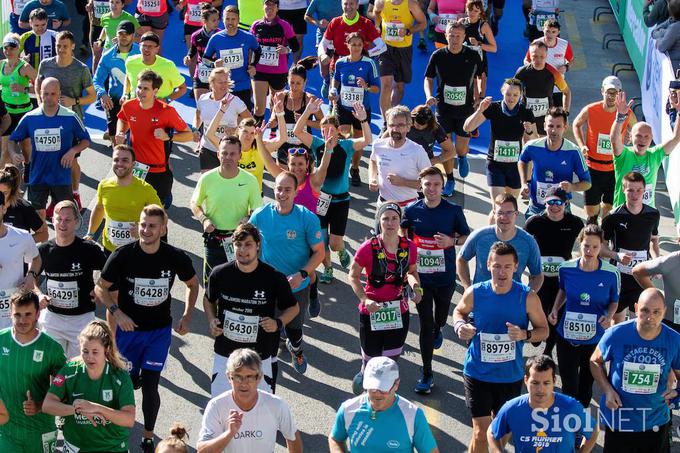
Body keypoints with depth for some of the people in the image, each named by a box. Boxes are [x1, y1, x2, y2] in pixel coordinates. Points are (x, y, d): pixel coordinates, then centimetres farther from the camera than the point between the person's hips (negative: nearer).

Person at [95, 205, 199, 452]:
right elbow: (101, 287, -4)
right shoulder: (123, 255, -14)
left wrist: (187, 317, -2)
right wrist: (117, 312, -19)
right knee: (128, 381, 7)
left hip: (160, 330, 0)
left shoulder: (176, 257, -10)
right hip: (128, 328, 0)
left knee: (150, 385, -3)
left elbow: (193, 285, 9)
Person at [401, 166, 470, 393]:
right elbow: (401, 234, 10)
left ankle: (438, 330, 61)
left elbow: (467, 236, 3)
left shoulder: (453, 211, -8)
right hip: (420, 276, -1)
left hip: (445, 276, 1)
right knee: (425, 324, -2)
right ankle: (426, 374, 5)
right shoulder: (411, 210, -5)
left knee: (441, 316, 22)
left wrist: (452, 240, -18)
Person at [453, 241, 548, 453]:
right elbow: (459, 311, 11)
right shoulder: (474, 293, -11)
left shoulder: (528, 297, -13)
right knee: (481, 432, -5)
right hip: (477, 373, -1)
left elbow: (543, 330, -2)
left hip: (511, 374, 1)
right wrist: (460, 325, -12)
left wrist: (524, 335, -23)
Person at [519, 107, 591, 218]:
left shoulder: (573, 152, -17)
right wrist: (524, 184, 3)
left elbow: (587, 183, -8)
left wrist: (572, 187, -28)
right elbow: (522, 161, 15)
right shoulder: (532, 147, -11)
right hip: (535, 208, 2)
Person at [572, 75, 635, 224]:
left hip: (614, 169, 0)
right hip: (592, 167, 0)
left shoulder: (628, 114, -8)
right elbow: (576, 125, 11)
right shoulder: (590, 110, -10)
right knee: (591, 212, 4)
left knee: (609, 211, 7)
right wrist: (582, 146, -2)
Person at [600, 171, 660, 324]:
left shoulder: (653, 215, -2)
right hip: (619, 276, -3)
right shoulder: (613, 217, -13)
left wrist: (656, 260, -1)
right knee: (618, 320, 6)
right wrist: (617, 256, -24)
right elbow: (601, 247, -5)